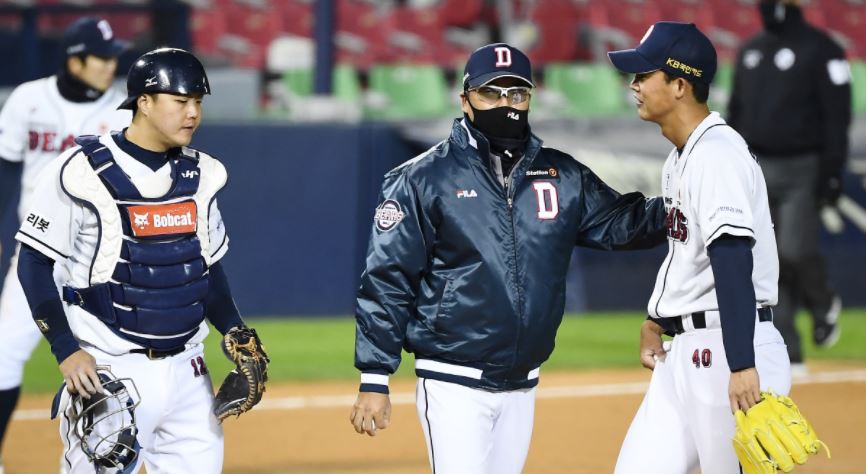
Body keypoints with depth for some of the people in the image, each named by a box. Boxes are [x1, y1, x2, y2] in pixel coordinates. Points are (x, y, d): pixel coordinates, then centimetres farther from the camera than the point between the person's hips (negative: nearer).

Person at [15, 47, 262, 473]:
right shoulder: (84, 171, -10)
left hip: (186, 370, 6)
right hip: (109, 373, -6)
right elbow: (34, 264, -7)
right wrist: (66, 351, -15)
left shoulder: (198, 175, 9)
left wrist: (234, 331, 3)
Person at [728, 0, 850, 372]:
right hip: (756, 170, 6)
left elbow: (837, 115, -11)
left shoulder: (820, 50, -7)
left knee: (796, 252, -14)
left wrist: (832, 173, -18)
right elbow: (736, 113, 19)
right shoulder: (751, 50, 14)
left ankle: (824, 305, 18)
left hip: (803, 172, -6)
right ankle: (787, 353, 6)